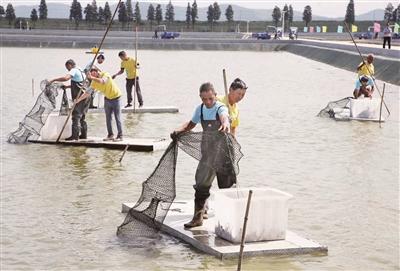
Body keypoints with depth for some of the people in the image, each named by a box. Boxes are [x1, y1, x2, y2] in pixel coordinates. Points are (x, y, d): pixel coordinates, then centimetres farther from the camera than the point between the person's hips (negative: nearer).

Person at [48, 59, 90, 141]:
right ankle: (84, 135, 19)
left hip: (79, 97, -9)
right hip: (85, 96, 9)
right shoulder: (80, 71, 21)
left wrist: (53, 80, -21)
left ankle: (75, 136, -10)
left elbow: (65, 78, -27)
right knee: (82, 117, 17)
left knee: (76, 116, -8)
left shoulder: (74, 70, -9)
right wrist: (67, 86, 27)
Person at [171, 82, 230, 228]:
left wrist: (225, 124, -65)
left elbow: (224, 117, -41)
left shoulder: (221, 108, -17)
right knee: (201, 185, 2)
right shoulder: (200, 109, 2)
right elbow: (191, 124, 20)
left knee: (226, 186, 5)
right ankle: (198, 217, 9)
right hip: (208, 152, 5)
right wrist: (179, 131, 1)